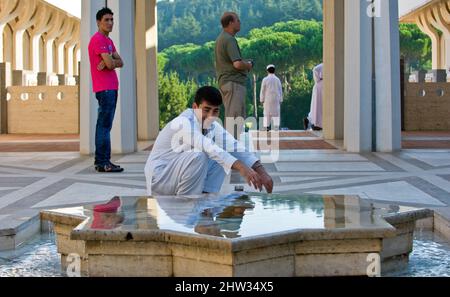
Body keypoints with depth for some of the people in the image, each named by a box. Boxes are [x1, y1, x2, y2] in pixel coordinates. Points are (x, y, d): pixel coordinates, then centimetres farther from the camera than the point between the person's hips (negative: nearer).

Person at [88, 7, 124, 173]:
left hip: (111, 88, 10)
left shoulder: (108, 41, 20)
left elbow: (120, 63, 11)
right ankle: (102, 162, -11)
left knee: (105, 125, 10)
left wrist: (109, 62, -8)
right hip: (105, 89, -10)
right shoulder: (98, 40, -11)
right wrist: (112, 61, 2)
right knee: (104, 125, -10)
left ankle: (102, 161, 13)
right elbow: (110, 63, -19)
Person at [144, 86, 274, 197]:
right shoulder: (183, 123, -25)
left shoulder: (213, 126, 0)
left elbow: (236, 147, -7)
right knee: (198, 155, -32)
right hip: (160, 177, -8)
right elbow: (208, 147, -40)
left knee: (223, 155, 0)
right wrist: (241, 168, -48)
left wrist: (261, 172, -21)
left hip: (179, 174, 8)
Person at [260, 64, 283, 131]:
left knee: (267, 113, 0)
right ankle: (276, 126, -8)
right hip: (276, 99, 1)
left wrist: (262, 99, 3)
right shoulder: (277, 79, 4)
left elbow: (263, 90, -2)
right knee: (276, 113, 1)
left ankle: (267, 126, -7)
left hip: (267, 99, -1)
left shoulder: (265, 79, -2)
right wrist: (281, 100, 12)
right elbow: (280, 90, 7)